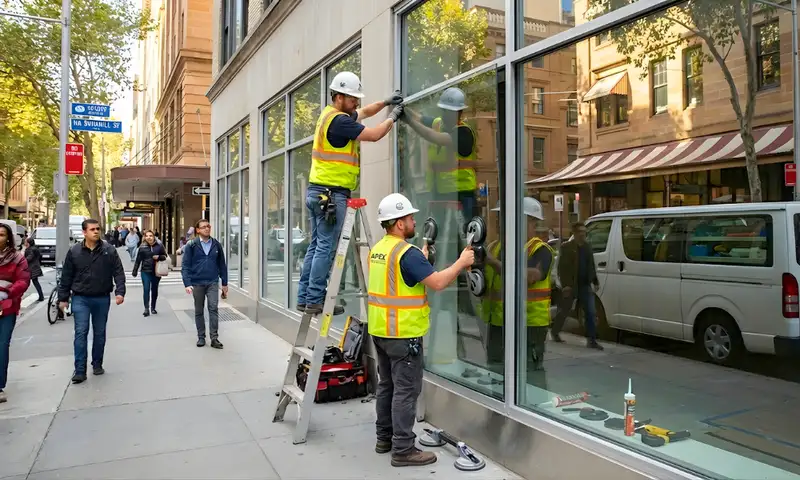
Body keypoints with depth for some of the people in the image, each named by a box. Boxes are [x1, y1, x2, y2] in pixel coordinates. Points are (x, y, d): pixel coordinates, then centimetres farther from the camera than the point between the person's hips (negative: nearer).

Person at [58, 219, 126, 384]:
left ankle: (97, 364, 25)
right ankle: (80, 370, -1)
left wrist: (120, 292, -16)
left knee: (99, 333, 11)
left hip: (102, 299, 1)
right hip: (80, 299, -1)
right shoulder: (74, 251, -1)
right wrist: (63, 298, 4)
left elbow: (118, 273, -4)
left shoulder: (109, 250, -3)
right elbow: (66, 277, 4)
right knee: (81, 333, -5)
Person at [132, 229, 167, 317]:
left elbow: (165, 256, 7)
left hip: (156, 272, 1)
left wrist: (159, 257, -15)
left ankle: (153, 308, 24)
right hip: (145, 271, -1)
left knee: (154, 290, 11)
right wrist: (134, 272, 3)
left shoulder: (159, 246, -3)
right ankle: (146, 308, -5)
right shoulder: (142, 247, -2)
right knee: (146, 289, -9)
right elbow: (138, 260, 2)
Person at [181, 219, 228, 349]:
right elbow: (185, 266, -4)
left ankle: (214, 338, -5)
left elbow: (222, 265, 9)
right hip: (197, 283, 0)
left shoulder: (216, 245, 5)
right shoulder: (191, 246, -2)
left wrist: (224, 283, 8)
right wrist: (187, 284, -15)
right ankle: (201, 337, 21)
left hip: (213, 282, 0)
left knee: (214, 308, -10)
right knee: (199, 311, 10)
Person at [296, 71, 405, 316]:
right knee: (326, 248, -6)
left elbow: (364, 112, 30)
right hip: (332, 193, -10)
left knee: (316, 246, 11)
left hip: (318, 191, 10)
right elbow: (374, 135, -13)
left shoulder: (329, 114, 17)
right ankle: (315, 301, -2)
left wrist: (386, 102, 18)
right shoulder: (339, 121, -14)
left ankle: (304, 298, 15)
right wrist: (392, 117, 3)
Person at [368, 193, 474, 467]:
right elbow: (437, 283, -21)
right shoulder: (407, 252, -19)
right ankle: (403, 450, 5)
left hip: (381, 329, 9)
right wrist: (461, 262, -9)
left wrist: (421, 260, 25)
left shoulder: (378, 249, 9)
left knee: (387, 385, 17)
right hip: (403, 333, -9)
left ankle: (385, 438, 28)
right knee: (406, 390, -2)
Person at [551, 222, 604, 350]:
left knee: (591, 313, -3)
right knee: (564, 311, 10)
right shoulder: (566, 247, -8)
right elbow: (561, 267, -11)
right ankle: (554, 332, 31)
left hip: (585, 286, 5)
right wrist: (565, 285, -17)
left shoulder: (587, 246, 11)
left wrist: (595, 282, 13)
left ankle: (591, 340, 1)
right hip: (570, 286, -5)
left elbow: (591, 266, 18)